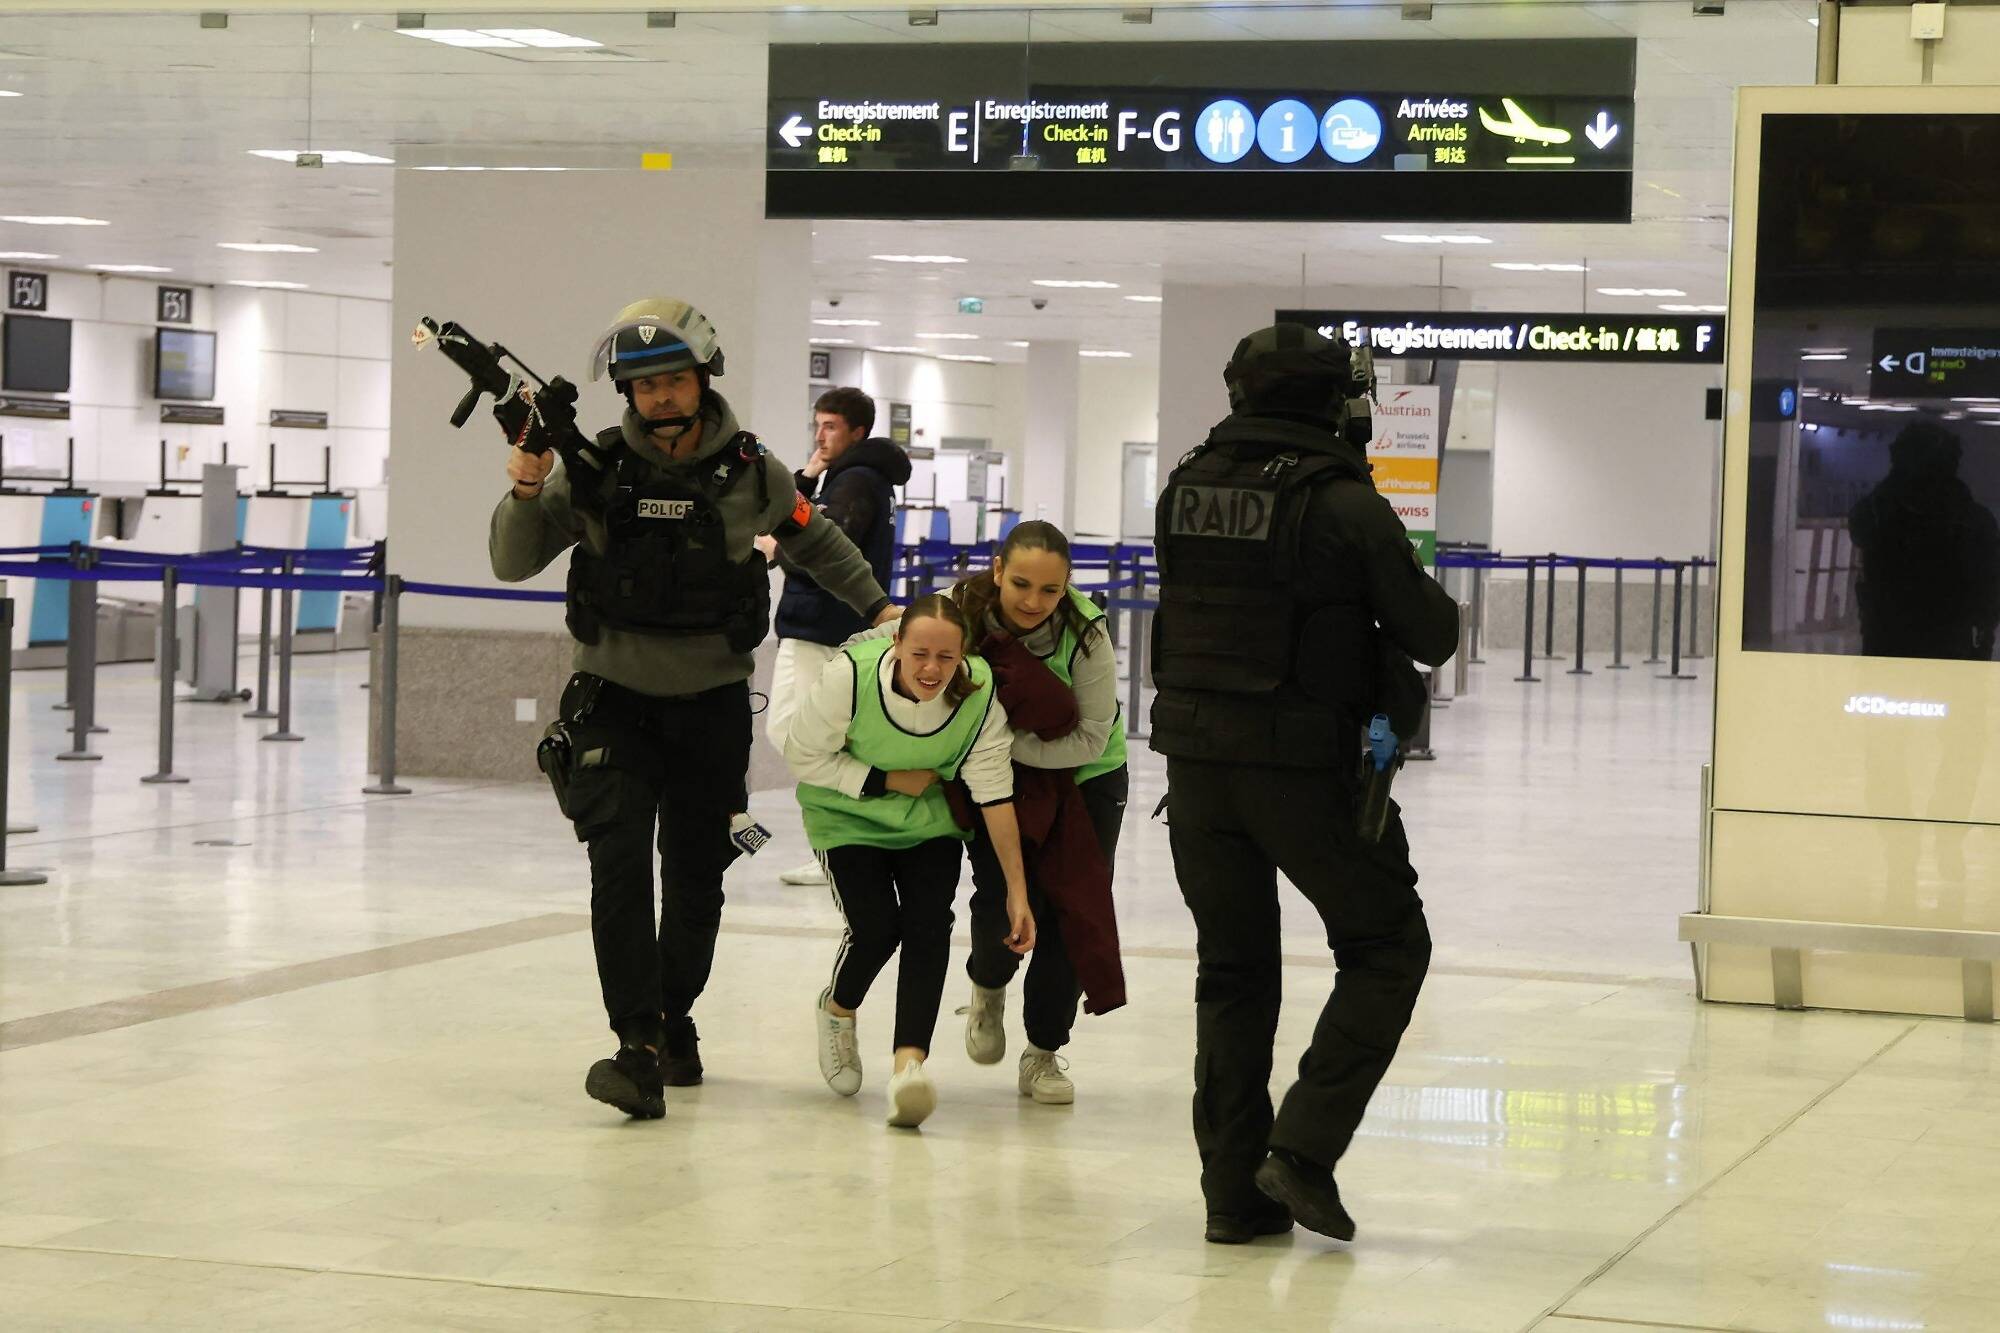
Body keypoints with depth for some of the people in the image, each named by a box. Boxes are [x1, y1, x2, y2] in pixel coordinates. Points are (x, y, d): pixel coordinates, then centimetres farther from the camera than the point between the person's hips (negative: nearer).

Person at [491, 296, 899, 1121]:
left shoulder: (749, 472, -4)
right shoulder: (593, 469, -8)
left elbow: (814, 541, 15)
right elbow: (513, 565, -8)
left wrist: (876, 606, 15)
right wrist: (525, 492, -24)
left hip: (711, 705, 2)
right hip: (614, 701, -2)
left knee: (696, 881, 11)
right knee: (619, 861, -18)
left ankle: (674, 1016, 33)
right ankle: (637, 1047, -20)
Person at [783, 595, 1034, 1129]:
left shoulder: (979, 694, -24)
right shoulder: (850, 675, -31)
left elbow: (995, 796, -21)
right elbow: (803, 755, -16)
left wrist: (1017, 892, -21)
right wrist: (884, 781, -22)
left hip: (929, 821, 2)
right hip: (848, 817, -2)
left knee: (929, 926, -18)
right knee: (876, 927, -16)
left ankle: (909, 1061, -24)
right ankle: (837, 1011, 18)